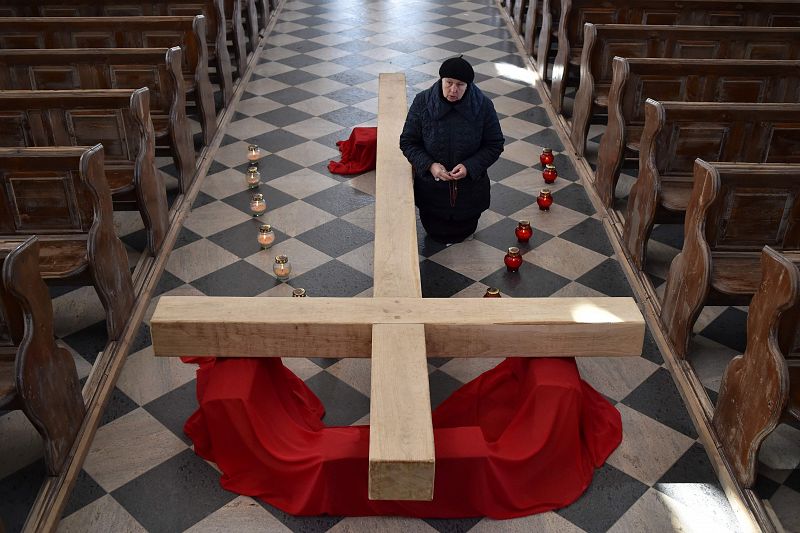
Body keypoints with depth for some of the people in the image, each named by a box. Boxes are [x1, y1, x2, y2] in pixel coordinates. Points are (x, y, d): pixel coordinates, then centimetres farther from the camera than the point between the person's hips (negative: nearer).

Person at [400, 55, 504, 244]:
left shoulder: (483, 105, -19)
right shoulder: (423, 102, -19)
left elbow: (495, 145, -10)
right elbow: (407, 142, -11)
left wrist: (469, 167, -25)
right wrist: (430, 165, -26)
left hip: (469, 185, 0)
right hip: (431, 185, 0)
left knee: (463, 232, 18)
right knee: (435, 232, 18)